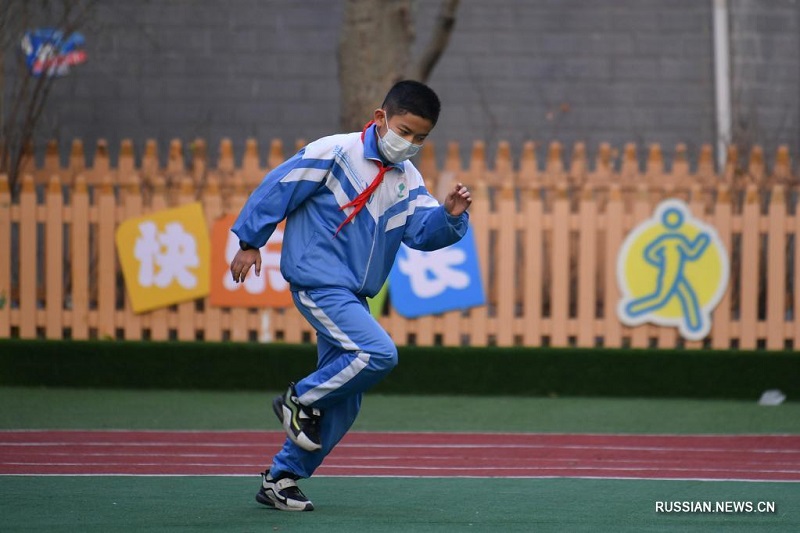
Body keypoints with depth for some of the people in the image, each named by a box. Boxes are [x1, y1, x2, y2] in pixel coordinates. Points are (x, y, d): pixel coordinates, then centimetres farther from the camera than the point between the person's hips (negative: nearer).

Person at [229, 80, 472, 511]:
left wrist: (450, 216, -24)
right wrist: (250, 243, -6)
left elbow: (424, 232, -3)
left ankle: (280, 479, 19)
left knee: (342, 401, 8)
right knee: (378, 353, -24)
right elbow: (277, 189, -7)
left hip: (352, 295, 8)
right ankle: (300, 401, -5)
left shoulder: (408, 182, 9)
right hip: (317, 280, -8)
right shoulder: (333, 153, -11)